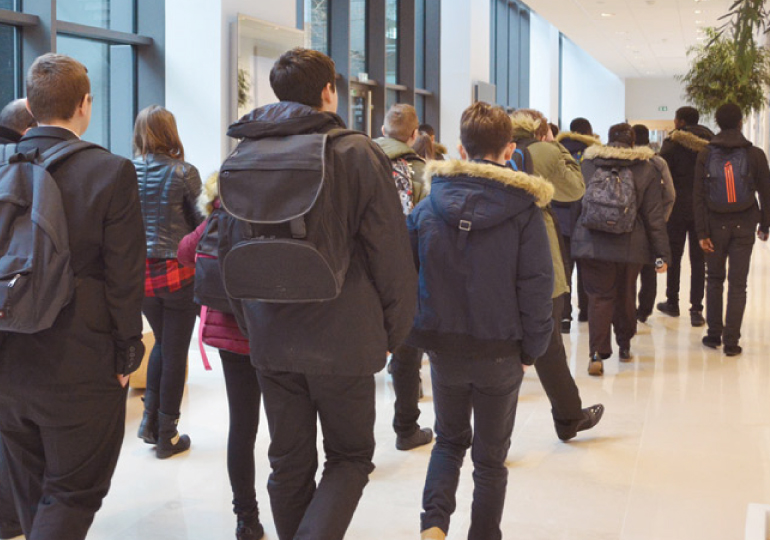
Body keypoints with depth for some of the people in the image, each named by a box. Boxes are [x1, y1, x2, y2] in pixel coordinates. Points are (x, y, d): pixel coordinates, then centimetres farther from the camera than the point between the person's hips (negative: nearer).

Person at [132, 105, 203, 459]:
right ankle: (166, 436, 14)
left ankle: (150, 418, 17)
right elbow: (201, 222, -5)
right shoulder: (183, 173, -10)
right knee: (175, 352, 7)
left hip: (140, 273, 4)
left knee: (162, 342, 24)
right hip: (177, 272, -4)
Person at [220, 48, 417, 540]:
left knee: (289, 463, 16)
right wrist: (392, 332, 2)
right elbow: (391, 254, -10)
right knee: (349, 457, 11)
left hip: (270, 340, 4)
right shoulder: (358, 153, -9)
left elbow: (228, 250, 13)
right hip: (343, 341, -4)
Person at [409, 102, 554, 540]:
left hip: (443, 348, 2)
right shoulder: (524, 211, -11)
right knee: (491, 457, 15)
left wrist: (416, 334, 9)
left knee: (449, 441, 22)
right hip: (501, 353, -2)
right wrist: (531, 350, 0)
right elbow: (536, 288, -10)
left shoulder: (427, 208, -3)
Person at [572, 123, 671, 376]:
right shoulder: (645, 169, 1)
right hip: (630, 246, 1)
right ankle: (624, 345, 33)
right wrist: (662, 253, 3)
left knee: (599, 296, 2)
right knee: (626, 296, 17)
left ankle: (597, 353, -11)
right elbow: (654, 215, 0)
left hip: (592, 244, -1)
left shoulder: (587, 165, 3)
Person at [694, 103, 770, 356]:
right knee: (737, 283, 2)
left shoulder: (705, 155, -2)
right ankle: (731, 341, 2)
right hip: (744, 226, -1)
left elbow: (698, 197, -5)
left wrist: (702, 233, -4)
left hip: (715, 225, 1)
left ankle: (714, 334, 18)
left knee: (714, 279, 15)